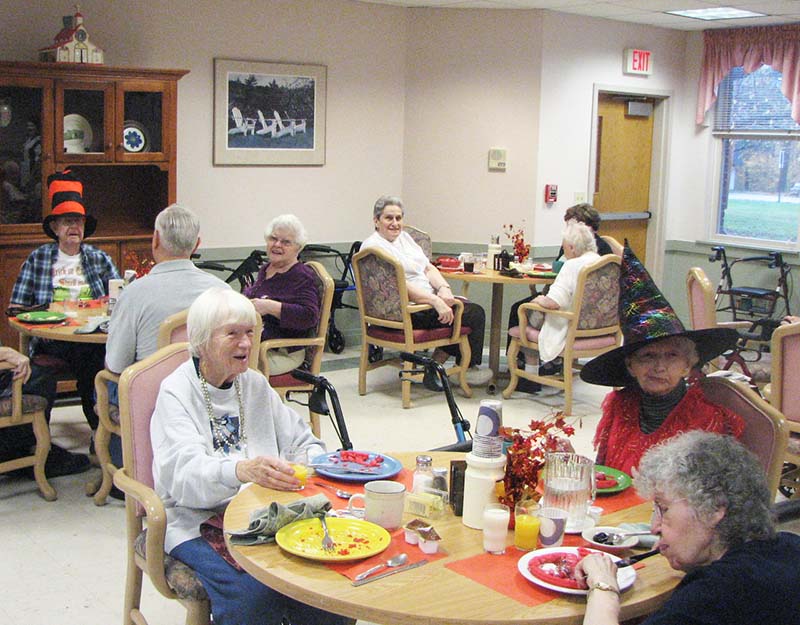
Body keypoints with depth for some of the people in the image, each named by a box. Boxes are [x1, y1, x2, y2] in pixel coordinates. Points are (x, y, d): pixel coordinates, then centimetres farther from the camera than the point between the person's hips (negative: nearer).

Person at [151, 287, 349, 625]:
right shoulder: (175, 392, -4)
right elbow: (183, 473, -20)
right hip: (199, 522, -4)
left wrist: (313, 462, -12)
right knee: (255, 592, -30)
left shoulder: (255, 385, 15)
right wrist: (242, 470, -41)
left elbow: (304, 442, 13)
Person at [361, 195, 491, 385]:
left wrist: (444, 288, -8)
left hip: (427, 298, 9)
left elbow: (428, 268, 14)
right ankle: (466, 367, 6)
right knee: (473, 314, -13)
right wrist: (435, 301, -28)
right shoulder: (373, 246, -11)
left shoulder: (404, 237, 18)